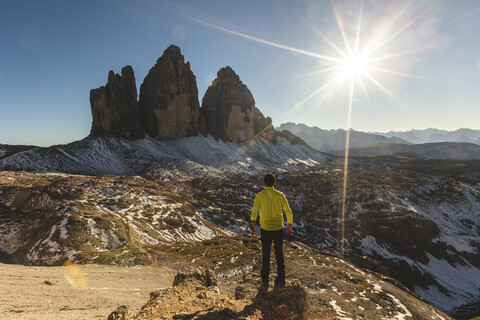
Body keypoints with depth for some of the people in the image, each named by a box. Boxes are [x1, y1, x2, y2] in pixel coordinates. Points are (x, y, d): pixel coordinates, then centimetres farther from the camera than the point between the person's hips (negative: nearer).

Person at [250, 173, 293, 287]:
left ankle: (265, 280, 25)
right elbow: (289, 212, -3)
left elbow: (253, 214, -7)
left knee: (266, 255, 14)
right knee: (279, 255, 16)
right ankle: (281, 280, 25)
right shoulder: (280, 195, -7)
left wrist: (252, 228, 5)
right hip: (278, 229, 1)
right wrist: (289, 226, 10)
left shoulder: (259, 196, -11)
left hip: (265, 230, -1)